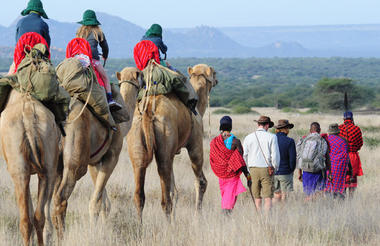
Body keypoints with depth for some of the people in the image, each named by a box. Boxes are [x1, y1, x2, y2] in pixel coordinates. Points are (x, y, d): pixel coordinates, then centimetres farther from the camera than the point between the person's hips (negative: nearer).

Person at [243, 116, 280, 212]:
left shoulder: (248, 138, 4)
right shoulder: (271, 137, -5)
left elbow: (244, 155, 4)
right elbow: (275, 155, -6)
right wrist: (274, 167, 9)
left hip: (253, 169, 3)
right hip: (266, 169, -3)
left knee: (257, 198, 9)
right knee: (268, 197, -2)